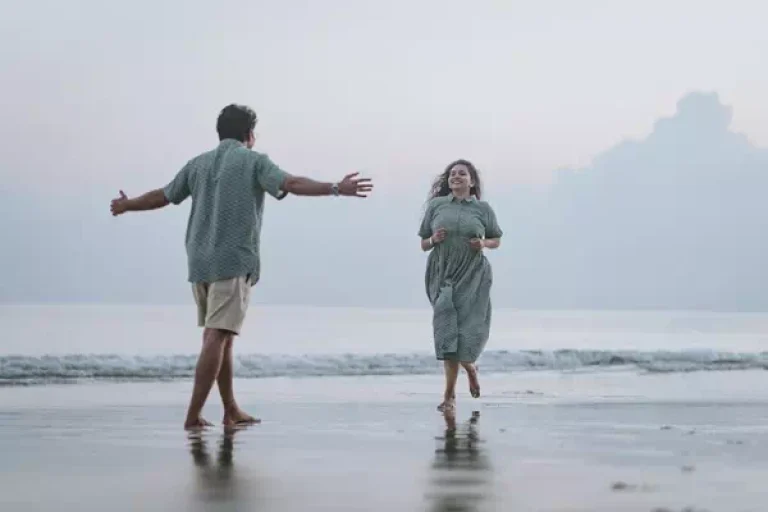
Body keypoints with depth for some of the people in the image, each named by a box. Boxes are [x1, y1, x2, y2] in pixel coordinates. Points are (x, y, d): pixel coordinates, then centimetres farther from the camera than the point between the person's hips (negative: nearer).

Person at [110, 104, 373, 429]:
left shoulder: (199, 164, 15)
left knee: (220, 336, 15)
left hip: (200, 263, 6)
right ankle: (194, 415, -16)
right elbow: (291, 184, -16)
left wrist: (127, 206, 42)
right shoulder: (253, 161, 0)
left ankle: (231, 411, 20)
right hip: (233, 262, -6)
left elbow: (162, 196, 25)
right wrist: (336, 188, -21)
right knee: (217, 338, -10)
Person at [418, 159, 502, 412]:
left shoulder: (483, 209, 6)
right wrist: (433, 239, -10)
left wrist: (483, 243, -4)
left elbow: (497, 240, 17)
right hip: (444, 275, 1)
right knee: (447, 329, -7)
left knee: (470, 329, -8)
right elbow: (423, 244, 12)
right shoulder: (436, 205, 7)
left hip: (473, 276, -1)